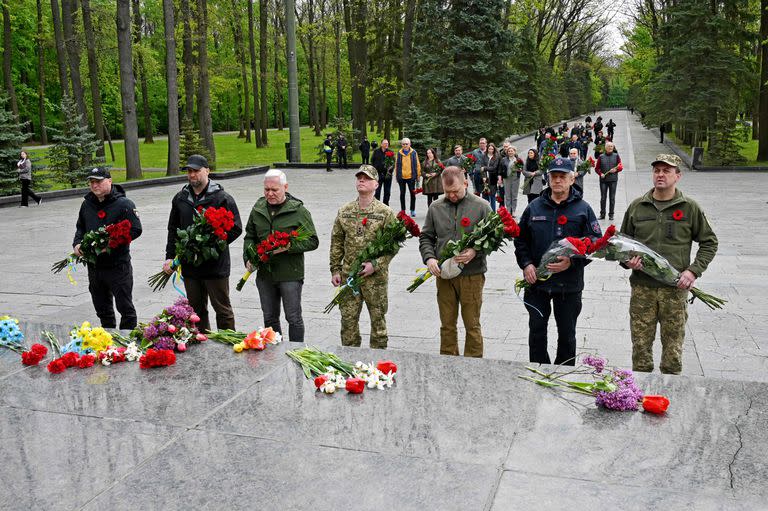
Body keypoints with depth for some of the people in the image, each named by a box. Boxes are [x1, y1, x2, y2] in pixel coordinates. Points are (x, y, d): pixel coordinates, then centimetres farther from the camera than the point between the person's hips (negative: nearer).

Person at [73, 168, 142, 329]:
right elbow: (80, 228, 24)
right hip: (94, 265, 7)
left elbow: (135, 230, -16)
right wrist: (77, 244, 3)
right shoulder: (87, 204, 11)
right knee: (102, 308, 17)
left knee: (125, 307, 0)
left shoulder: (123, 204, -10)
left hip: (118, 265, -7)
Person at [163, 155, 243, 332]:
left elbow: (236, 228, -8)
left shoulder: (222, 198, -6)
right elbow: (173, 230, 16)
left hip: (216, 265, -5)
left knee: (222, 309, 4)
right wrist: (170, 256, 8)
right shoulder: (180, 198, 10)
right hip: (189, 265, 5)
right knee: (197, 310, 14)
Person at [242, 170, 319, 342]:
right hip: (264, 274, 5)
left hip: (290, 275, -5)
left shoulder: (298, 210, -8)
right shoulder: (258, 209, 7)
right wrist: (248, 258, 1)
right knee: (269, 318, 15)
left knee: (294, 318, 3)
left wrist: (289, 247, -21)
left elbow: (312, 241, -8)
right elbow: (249, 237, 18)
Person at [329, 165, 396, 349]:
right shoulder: (344, 211, 6)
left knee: (378, 319, 9)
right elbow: (336, 243, 10)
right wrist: (335, 270, 5)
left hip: (376, 277, -3)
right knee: (348, 319, 8)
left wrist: (376, 265, -17)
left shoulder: (385, 212, -5)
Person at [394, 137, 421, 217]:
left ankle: (413, 210, 14)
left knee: (412, 193, 4)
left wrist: (418, 175, 1)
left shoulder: (414, 153, 1)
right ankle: (403, 210, 16)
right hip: (401, 177, 1)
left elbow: (417, 164, 4)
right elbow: (396, 165, 8)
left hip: (411, 177, -1)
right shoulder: (399, 153, 3)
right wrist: (397, 175, 5)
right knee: (402, 194, 8)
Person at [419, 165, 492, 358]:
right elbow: (426, 237, 12)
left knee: (472, 325, 4)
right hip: (444, 275, 3)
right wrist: (429, 257, -7)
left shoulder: (482, 206, -1)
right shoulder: (435, 208, 7)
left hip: (472, 275, -3)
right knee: (447, 325, 12)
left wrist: (475, 252, -19)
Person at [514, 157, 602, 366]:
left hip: (569, 285, -1)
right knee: (537, 330, 8)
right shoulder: (534, 207, 5)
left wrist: (572, 262, -19)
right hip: (537, 281, 2)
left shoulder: (583, 209, -1)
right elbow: (520, 240, 9)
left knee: (567, 333, 11)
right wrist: (526, 264, -7)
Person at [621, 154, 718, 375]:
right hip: (642, 286, 1)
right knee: (640, 344, 6)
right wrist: (627, 261, -4)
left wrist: (693, 271, -5)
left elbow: (709, 242, 7)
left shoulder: (690, 208, 1)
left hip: (675, 288, -1)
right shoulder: (637, 206, 6)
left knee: (673, 346, 6)